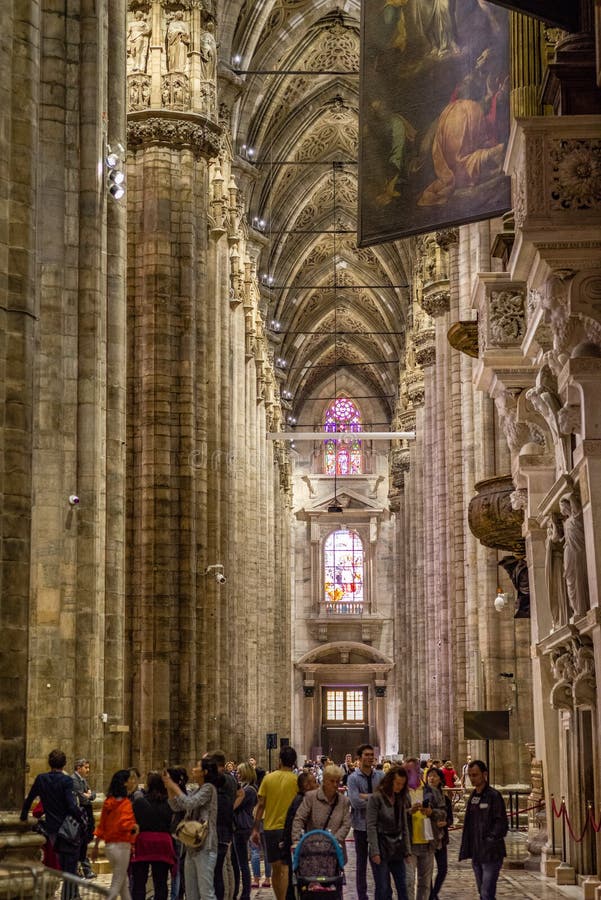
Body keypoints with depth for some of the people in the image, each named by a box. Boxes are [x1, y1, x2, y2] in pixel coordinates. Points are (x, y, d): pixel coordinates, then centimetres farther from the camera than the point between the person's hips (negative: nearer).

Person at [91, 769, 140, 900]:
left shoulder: (109, 801, 8)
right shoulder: (125, 803, -15)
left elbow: (101, 825, 12)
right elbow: (124, 824, -27)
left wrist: (96, 846, 16)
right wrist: (135, 826, -8)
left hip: (109, 845, 8)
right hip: (122, 845, -8)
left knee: (124, 882, 17)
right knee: (117, 883, -1)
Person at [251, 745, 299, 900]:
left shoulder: (268, 778, 2)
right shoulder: (296, 780, -5)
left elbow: (260, 805, 1)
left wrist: (255, 829, 7)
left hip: (270, 828, 3)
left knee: (276, 868, 14)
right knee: (285, 869, -2)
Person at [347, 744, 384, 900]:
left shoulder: (380, 776, 3)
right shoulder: (353, 778, -7)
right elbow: (355, 801, -19)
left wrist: (366, 796, -17)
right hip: (361, 824, -2)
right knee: (361, 862, 8)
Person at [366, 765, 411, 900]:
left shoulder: (401, 799, 10)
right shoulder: (376, 798, -8)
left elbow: (404, 826, 14)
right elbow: (371, 826, -11)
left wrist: (407, 849, 9)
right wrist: (375, 852, -16)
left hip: (397, 848, 6)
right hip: (382, 848, -6)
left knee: (402, 888, 5)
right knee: (383, 889, -2)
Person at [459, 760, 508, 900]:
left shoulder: (493, 796, -10)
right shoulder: (473, 796, 14)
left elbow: (501, 823, -13)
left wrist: (491, 840, -20)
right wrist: (466, 849, 12)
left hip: (491, 855, -8)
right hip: (476, 854, 8)